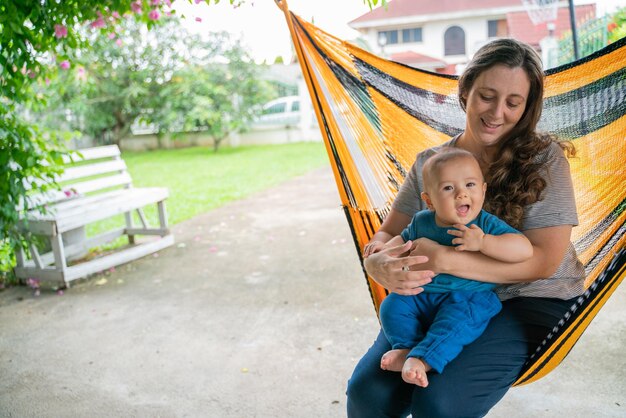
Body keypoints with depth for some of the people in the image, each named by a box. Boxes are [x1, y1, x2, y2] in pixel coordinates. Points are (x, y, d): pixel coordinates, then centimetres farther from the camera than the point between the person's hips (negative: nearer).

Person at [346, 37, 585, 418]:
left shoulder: (544, 158, -6)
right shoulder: (428, 163, 5)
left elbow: (545, 260, -14)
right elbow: (388, 234, 5)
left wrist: (445, 259, -26)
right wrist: (380, 265, -22)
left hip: (528, 301, -3)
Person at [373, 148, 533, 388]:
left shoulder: (487, 225, -8)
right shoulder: (421, 221, 5)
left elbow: (525, 249, -20)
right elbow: (405, 238, 28)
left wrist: (483, 242, -30)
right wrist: (387, 247, 7)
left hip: (469, 298, -5)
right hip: (420, 294, 5)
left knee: (456, 319, -33)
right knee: (393, 305, -13)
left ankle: (421, 359, -39)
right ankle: (405, 347, -20)